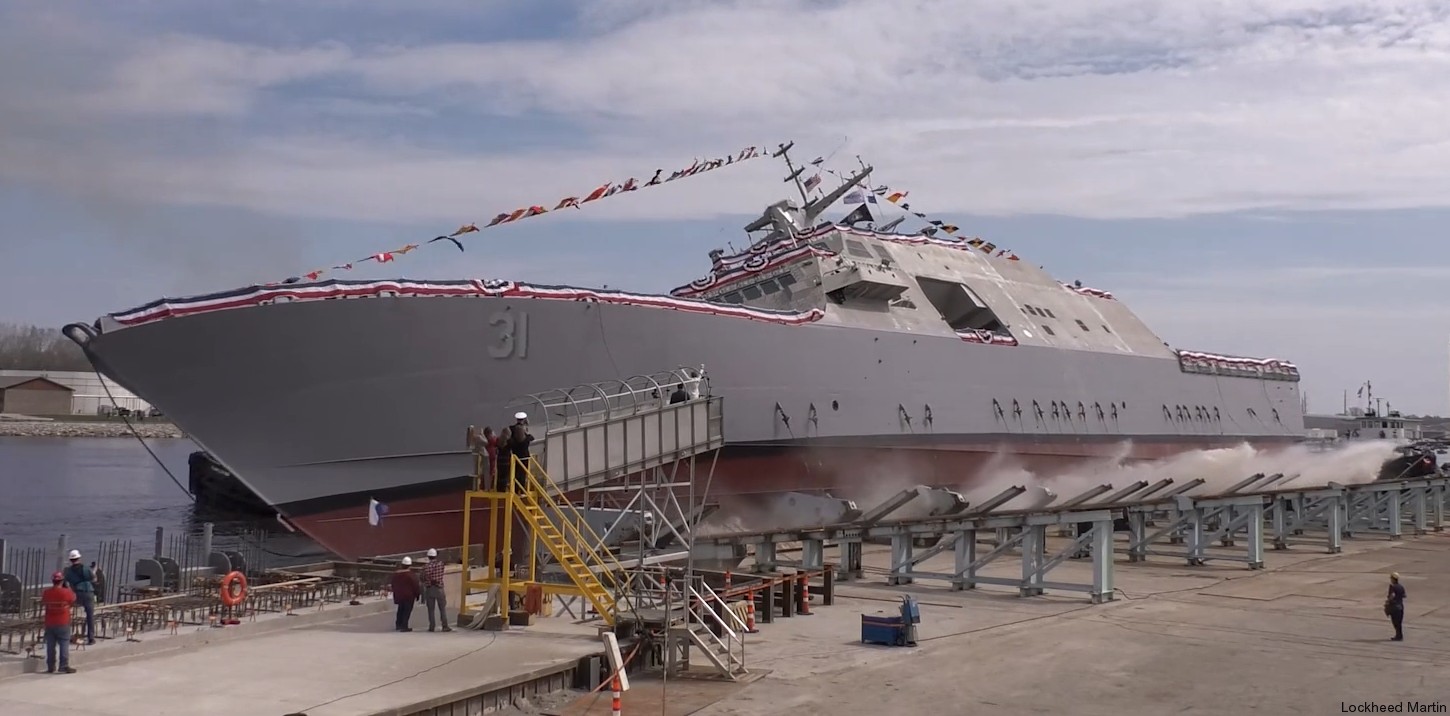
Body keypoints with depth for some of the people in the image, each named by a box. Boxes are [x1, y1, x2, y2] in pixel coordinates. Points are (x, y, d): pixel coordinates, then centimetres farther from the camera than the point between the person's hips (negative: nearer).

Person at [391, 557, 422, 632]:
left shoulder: (396, 574, 5)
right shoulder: (411, 575, -16)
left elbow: (393, 585, 14)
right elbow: (416, 586, -13)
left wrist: (395, 595, 23)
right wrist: (417, 595, 0)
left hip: (399, 595, 6)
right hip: (409, 596, -6)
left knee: (400, 610, 20)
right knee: (407, 611, -1)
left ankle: (398, 625, 27)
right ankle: (404, 626, -4)